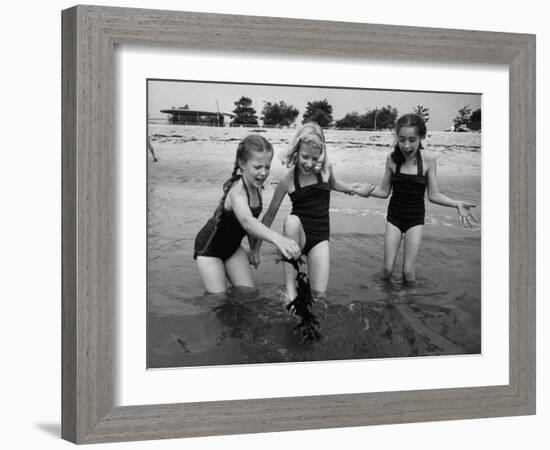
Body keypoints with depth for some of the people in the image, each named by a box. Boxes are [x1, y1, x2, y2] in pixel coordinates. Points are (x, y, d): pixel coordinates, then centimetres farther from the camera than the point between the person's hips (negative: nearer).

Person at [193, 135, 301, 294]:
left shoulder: (255, 187, -13)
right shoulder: (237, 192, -38)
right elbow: (246, 221, -59)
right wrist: (277, 239, -75)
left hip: (232, 245, 7)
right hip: (209, 248, -7)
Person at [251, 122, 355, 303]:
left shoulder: (326, 169, -6)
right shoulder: (288, 179, -13)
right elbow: (270, 214, -3)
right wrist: (256, 247, -2)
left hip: (320, 236, 2)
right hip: (298, 233, -2)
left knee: (319, 293, -17)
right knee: (292, 220, -41)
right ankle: (290, 288, -34)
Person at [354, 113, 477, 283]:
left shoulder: (428, 159, -14)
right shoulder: (392, 158, -10)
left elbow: (433, 195, -7)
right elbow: (384, 191, 1)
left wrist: (457, 204, -21)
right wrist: (365, 191, -17)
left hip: (415, 218, -1)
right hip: (394, 216, 1)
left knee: (408, 272, -6)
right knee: (387, 269, -1)